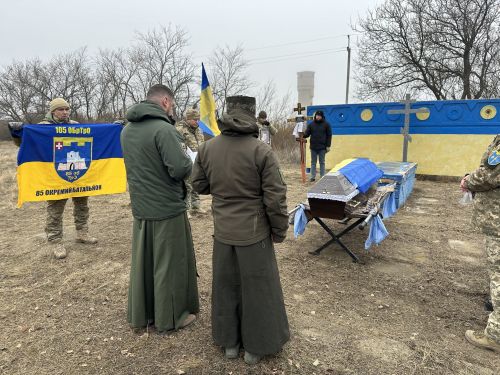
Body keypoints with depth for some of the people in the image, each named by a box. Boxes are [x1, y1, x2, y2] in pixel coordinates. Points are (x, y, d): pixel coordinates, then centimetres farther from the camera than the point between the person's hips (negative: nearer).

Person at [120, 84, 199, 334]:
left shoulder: (127, 129, 8)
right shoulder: (163, 129, -18)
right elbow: (181, 168, -25)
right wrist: (189, 161, -4)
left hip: (140, 207, 8)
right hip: (167, 208, -8)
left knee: (141, 262, 18)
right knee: (169, 264, 7)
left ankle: (140, 315, 33)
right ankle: (170, 318, 22)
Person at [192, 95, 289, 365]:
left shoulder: (207, 148, -5)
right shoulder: (261, 151, -18)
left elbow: (199, 186, 6)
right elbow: (275, 197, -15)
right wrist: (280, 229, -1)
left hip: (222, 231, 4)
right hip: (254, 232, -4)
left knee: (226, 285, 19)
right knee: (257, 288, 13)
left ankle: (229, 342, 36)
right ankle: (255, 346, 29)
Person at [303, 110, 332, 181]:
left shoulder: (326, 124, 1)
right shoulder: (311, 124, 5)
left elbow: (329, 135, 1)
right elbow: (307, 133, 1)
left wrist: (328, 146, -5)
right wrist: (302, 135, -22)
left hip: (322, 147, -2)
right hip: (313, 147, 2)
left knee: (322, 162, 6)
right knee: (313, 162, 7)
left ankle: (322, 177, 11)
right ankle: (312, 177, 11)